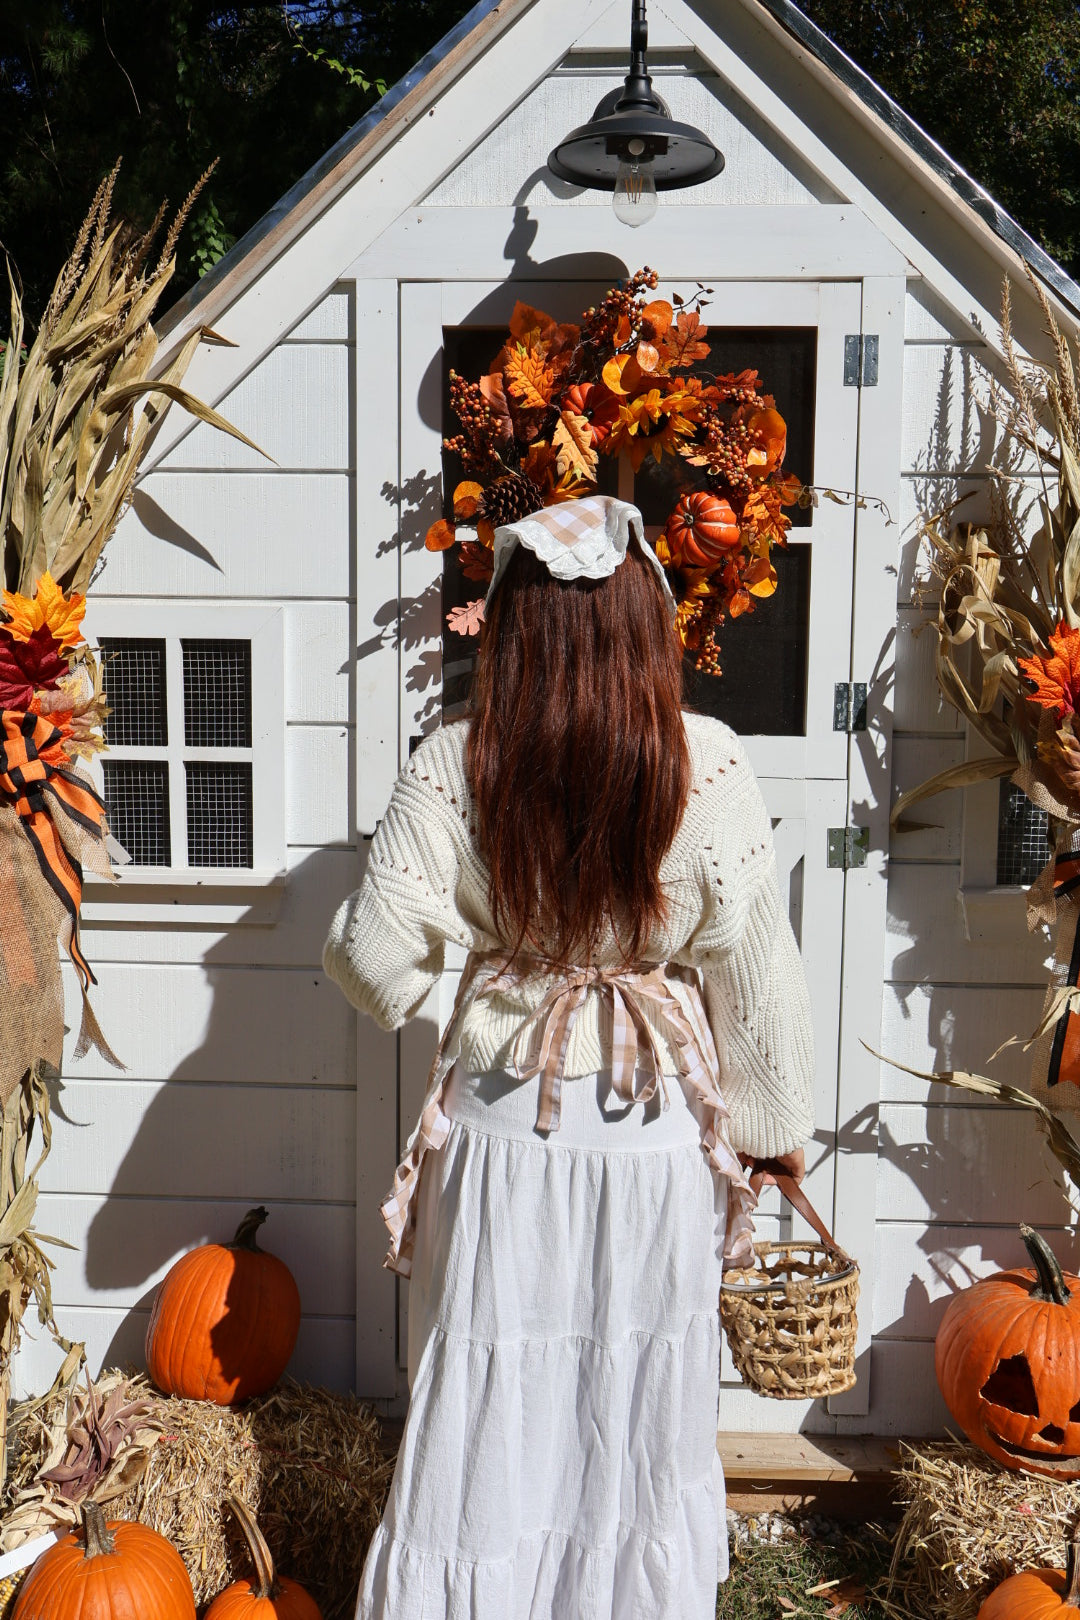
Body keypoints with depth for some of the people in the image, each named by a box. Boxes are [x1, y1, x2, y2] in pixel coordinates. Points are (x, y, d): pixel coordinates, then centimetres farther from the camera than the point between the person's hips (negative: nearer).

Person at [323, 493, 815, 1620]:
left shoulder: (452, 765, -13)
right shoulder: (706, 766, -13)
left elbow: (375, 955, -11)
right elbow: (756, 972, -7)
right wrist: (778, 1117, 6)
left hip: (502, 1124, 0)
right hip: (656, 1135, 1)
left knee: (491, 1408, 18)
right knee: (638, 1404, 21)